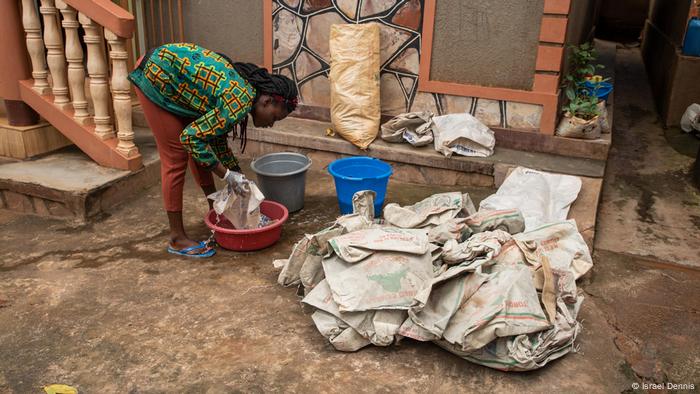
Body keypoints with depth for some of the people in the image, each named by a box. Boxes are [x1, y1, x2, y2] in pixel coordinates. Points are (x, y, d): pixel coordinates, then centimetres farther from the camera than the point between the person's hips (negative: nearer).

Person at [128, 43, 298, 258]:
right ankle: (177, 239, 3)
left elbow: (217, 135, 13)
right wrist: (226, 174, -15)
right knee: (176, 157, -6)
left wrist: (238, 176, 13)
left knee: (200, 149, 14)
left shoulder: (246, 86, 3)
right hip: (156, 77, -9)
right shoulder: (240, 103, -25)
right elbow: (191, 136, -23)